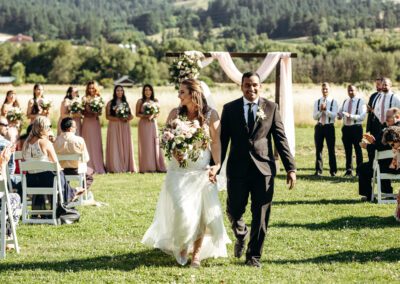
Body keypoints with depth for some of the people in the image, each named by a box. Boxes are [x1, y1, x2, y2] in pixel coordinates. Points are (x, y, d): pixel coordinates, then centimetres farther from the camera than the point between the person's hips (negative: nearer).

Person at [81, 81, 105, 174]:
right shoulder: (85, 99, 0)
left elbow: (100, 112, 11)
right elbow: (83, 112, -3)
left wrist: (96, 113, -9)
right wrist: (89, 113, -19)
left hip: (96, 122, 3)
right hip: (87, 122, -3)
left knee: (97, 144, 3)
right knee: (88, 144, -4)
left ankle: (98, 167, 6)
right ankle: (89, 167, -4)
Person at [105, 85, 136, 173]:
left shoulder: (126, 103, 14)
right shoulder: (110, 103, 2)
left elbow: (131, 116, 14)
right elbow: (107, 116, -5)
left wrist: (127, 118, -9)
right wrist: (118, 119, -17)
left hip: (125, 126, 4)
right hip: (114, 126, -4)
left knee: (126, 146, 1)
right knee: (115, 146, -6)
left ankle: (126, 166, 4)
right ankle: (115, 167, -5)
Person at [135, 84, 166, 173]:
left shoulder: (155, 101, 8)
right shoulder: (140, 101, 1)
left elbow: (158, 113, 8)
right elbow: (137, 114, 1)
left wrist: (152, 116, -12)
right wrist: (145, 116, -16)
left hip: (153, 124, 2)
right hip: (143, 124, -2)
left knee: (155, 144, -1)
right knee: (145, 145, -3)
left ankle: (157, 166, 2)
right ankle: (145, 167, -1)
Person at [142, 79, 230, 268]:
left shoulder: (210, 114, -3)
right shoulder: (176, 113, 2)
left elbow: (216, 141, -3)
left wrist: (217, 165, -14)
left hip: (202, 169, 0)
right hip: (179, 169, 0)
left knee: (202, 211, -1)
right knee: (182, 210, -10)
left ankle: (197, 253, 15)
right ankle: (181, 247, 17)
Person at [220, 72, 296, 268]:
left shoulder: (271, 108, 5)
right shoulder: (230, 109, 5)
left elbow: (281, 139, 2)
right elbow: (222, 141, 6)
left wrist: (290, 168, -3)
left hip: (263, 168, 0)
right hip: (238, 169, 0)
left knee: (261, 216, 2)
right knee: (234, 211, 2)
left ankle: (254, 255, 16)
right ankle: (241, 236, 35)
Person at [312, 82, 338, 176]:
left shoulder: (333, 102, 2)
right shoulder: (317, 102, 9)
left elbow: (334, 115, -10)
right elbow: (314, 116, 3)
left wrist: (326, 110, -23)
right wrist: (320, 110, -14)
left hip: (329, 126, -2)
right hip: (319, 126, 2)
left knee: (331, 149, 0)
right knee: (318, 149, 4)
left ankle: (333, 170, 6)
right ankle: (318, 170, 9)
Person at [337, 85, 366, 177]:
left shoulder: (360, 101, -5)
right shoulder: (345, 102, 13)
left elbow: (362, 116, -14)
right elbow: (340, 113, 20)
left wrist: (351, 116, -25)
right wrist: (339, 115, -5)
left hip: (356, 128, -5)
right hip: (346, 127, 5)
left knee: (358, 149, 2)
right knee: (347, 150, 8)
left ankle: (359, 170, 8)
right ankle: (349, 170, 14)